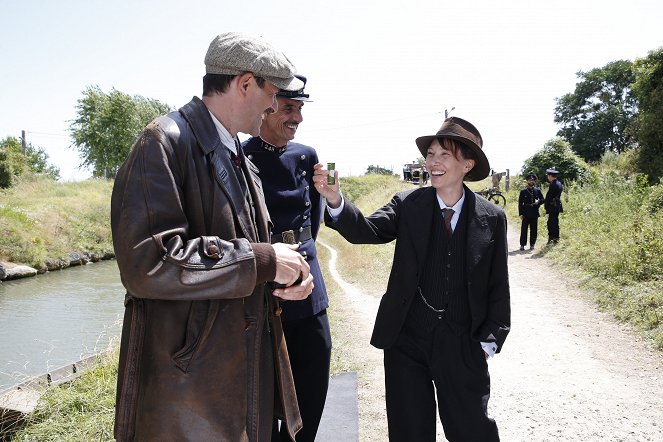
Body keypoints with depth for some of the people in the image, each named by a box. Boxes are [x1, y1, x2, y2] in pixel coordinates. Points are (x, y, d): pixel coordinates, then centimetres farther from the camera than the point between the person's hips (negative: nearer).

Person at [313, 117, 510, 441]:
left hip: (462, 347, 0)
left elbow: (498, 287, 2)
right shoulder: (408, 205, -3)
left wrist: (489, 342, 0)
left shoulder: (492, 218, -3)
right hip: (406, 342, 1)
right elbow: (367, 230, -18)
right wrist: (334, 199, -36)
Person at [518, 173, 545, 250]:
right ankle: (522, 245, 5)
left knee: (534, 230, 4)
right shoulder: (523, 191, 4)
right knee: (524, 229, -1)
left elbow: (542, 199, 13)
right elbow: (520, 203, 2)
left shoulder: (537, 190, 9)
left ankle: (532, 244, 15)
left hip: (534, 214, 2)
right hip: (525, 214, -2)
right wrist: (521, 214, -5)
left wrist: (538, 202, -11)